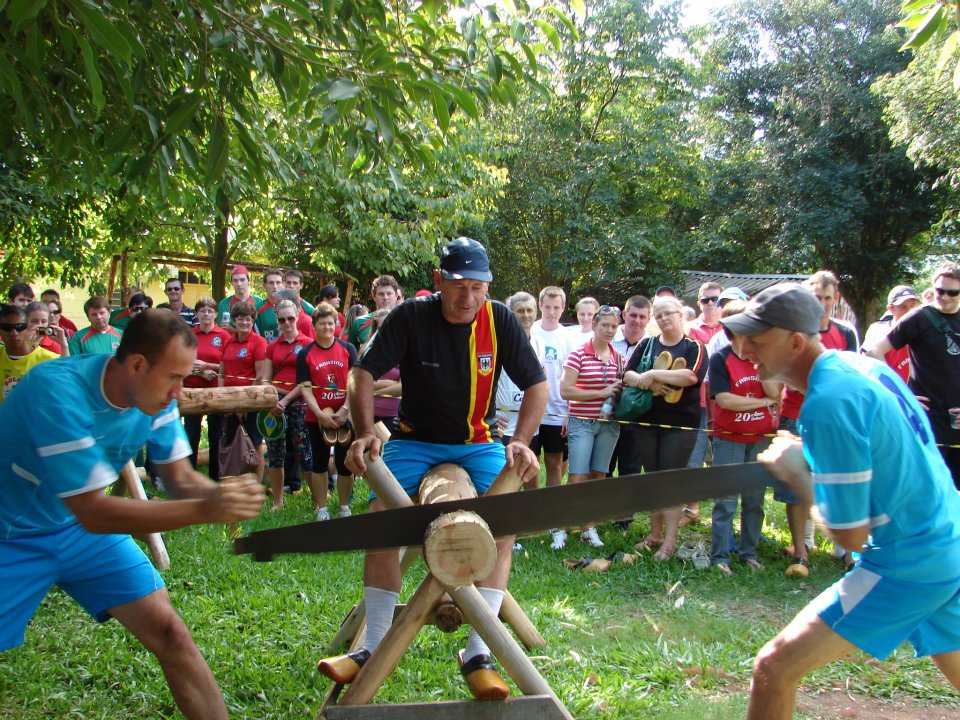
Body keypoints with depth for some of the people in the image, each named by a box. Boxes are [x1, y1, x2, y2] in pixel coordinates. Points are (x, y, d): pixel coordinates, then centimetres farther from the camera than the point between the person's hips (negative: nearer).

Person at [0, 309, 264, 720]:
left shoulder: (155, 398, -14)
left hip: (82, 529, 5)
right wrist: (203, 510, -38)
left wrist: (220, 494, -27)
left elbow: (180, 477, -4)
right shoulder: (59, 391, -34)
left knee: (167, 631, -8)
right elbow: (93, 513, -34)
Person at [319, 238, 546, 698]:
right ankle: (374, 647, -10)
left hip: (478, 444, 1)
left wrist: (521, 443, -20)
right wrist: (365, 433, -26)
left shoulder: (499, 321, -9)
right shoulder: (410, 317, -12)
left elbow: (536, 385, -5)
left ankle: (477, 655, -18)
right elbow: (364, 374, -12)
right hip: (415, 440, 0)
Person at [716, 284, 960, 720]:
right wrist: (813, 460, 8)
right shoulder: (865, 364, 5)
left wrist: (795, 474, -5)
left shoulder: (828, 404, -22)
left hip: (906, 564, -9)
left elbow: (850, 535, -18)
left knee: (774, 666, -9)